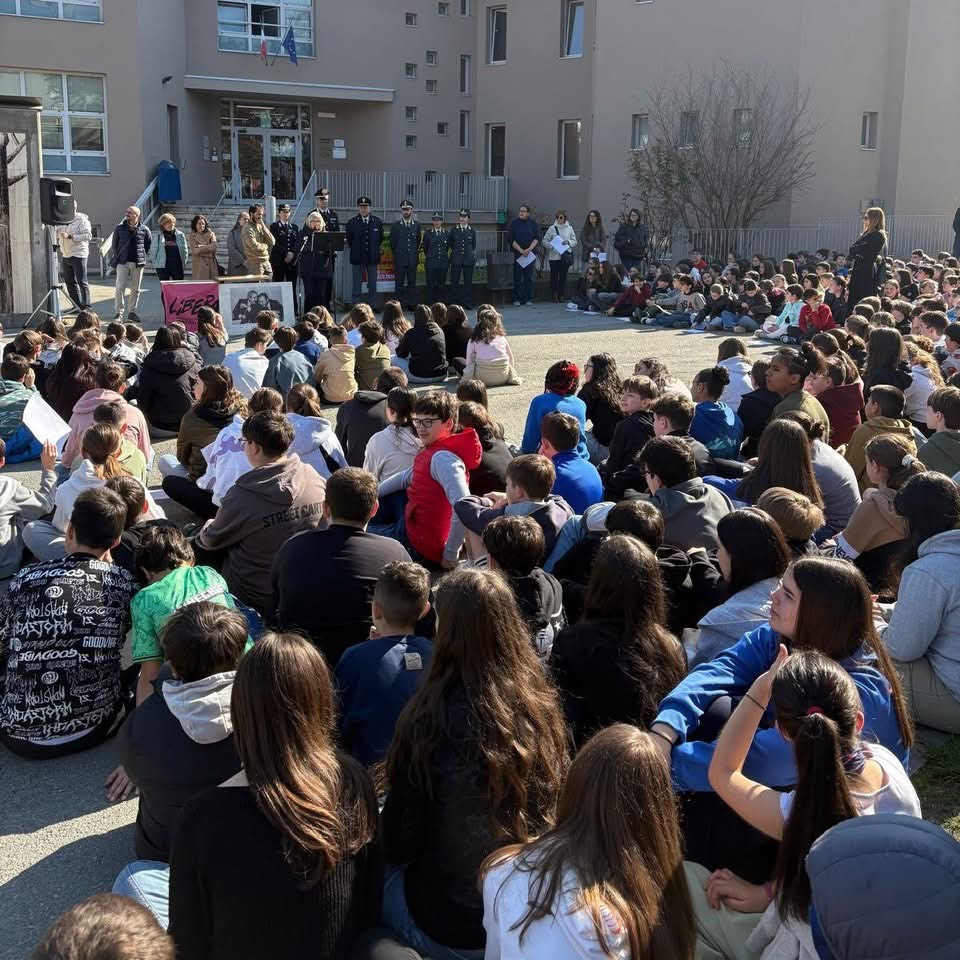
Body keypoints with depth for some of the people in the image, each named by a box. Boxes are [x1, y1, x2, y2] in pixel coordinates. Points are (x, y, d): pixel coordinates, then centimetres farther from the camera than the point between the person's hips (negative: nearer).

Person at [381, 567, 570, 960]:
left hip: (448, 928, -5)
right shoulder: (541, 705, -10)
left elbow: (398, 842, -12)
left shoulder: (433, 719, -25)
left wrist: (394, 851, 10)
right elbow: (551, 810, 5)